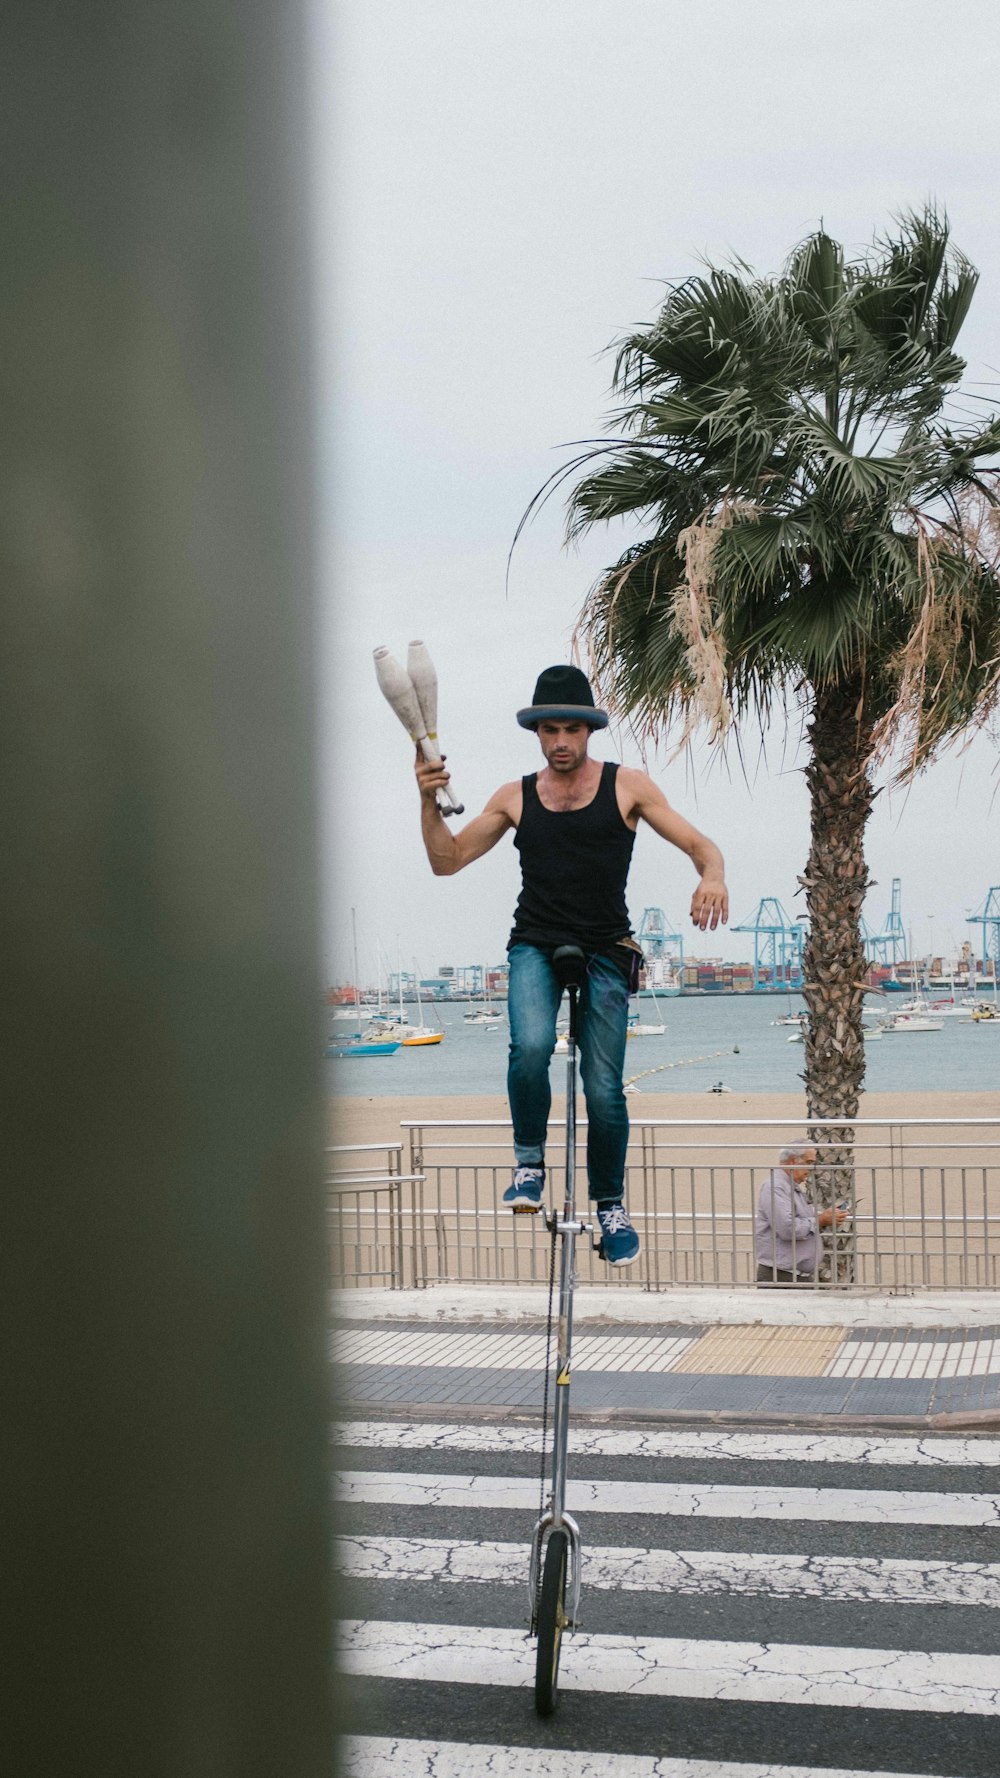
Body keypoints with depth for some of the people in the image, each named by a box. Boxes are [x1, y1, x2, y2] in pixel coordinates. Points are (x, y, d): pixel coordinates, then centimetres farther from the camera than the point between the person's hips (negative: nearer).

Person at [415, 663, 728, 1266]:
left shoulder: (627, 786, 3)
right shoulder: (516, 797, 8)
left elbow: (700, 844, 0)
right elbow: (448, 860, 9)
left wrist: (712, 875, -23)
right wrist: (430, 801, -7)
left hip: (605, 953, 0)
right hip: (535, 945, 1)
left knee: (604, 1088, -3)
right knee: (530, 1047, -28)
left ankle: (611, 1205, 20)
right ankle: (530, 1163, -4)